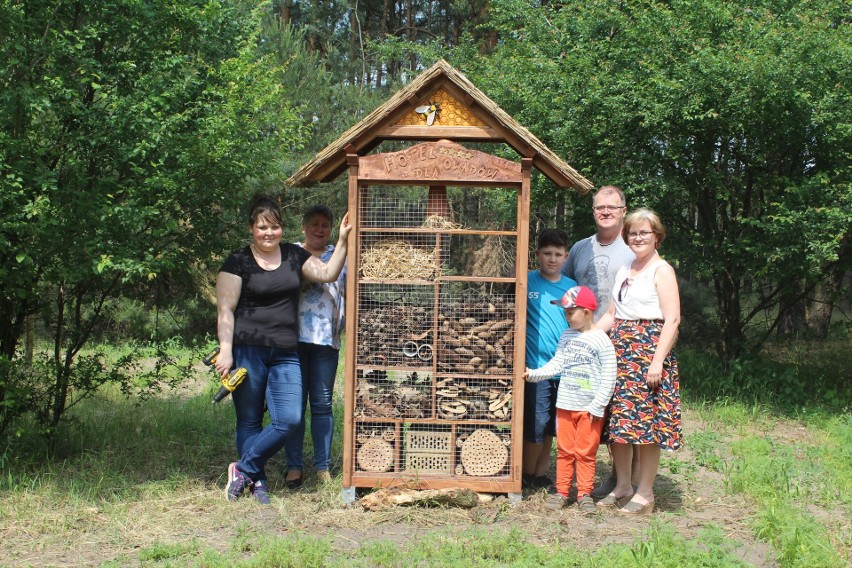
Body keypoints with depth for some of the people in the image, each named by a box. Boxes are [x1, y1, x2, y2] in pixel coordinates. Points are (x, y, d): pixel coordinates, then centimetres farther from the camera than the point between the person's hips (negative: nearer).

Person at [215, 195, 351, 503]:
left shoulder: (294, 256, 12)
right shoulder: (238, 261, -1)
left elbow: (327, 273, 5)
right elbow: (225, 310, -4)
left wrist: (342, 241, -5)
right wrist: (225, 350, -12)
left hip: (285, 353, 4)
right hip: (248, 349, -4)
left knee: (289, 420, -7)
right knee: (249, 420, 4)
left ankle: (243, 469, 8)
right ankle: (257, 482, 17)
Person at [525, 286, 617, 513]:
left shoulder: (601, 341, -11)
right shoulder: (567, 336, 8)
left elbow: (608, 377, -12)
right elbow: (556, 364, 9)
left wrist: (598, 405, -14)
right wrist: (534, 374, -3)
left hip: (589, 408, -5)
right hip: (565, 405, 5)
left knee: (585, 452, 4)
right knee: (564, 450, 10)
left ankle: (584, 494, 14)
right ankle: (561, 491, 17)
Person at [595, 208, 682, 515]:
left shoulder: (661, 270, -4)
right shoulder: (624, 271, 18)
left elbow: (672, 320, -11)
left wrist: (657, 361, -18)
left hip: (648, 350, -7)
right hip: (619, 351, 7)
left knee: (646, 421, -4)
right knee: (617, 419, 7)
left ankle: (645, 493, 5)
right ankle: (622, 486, 18)